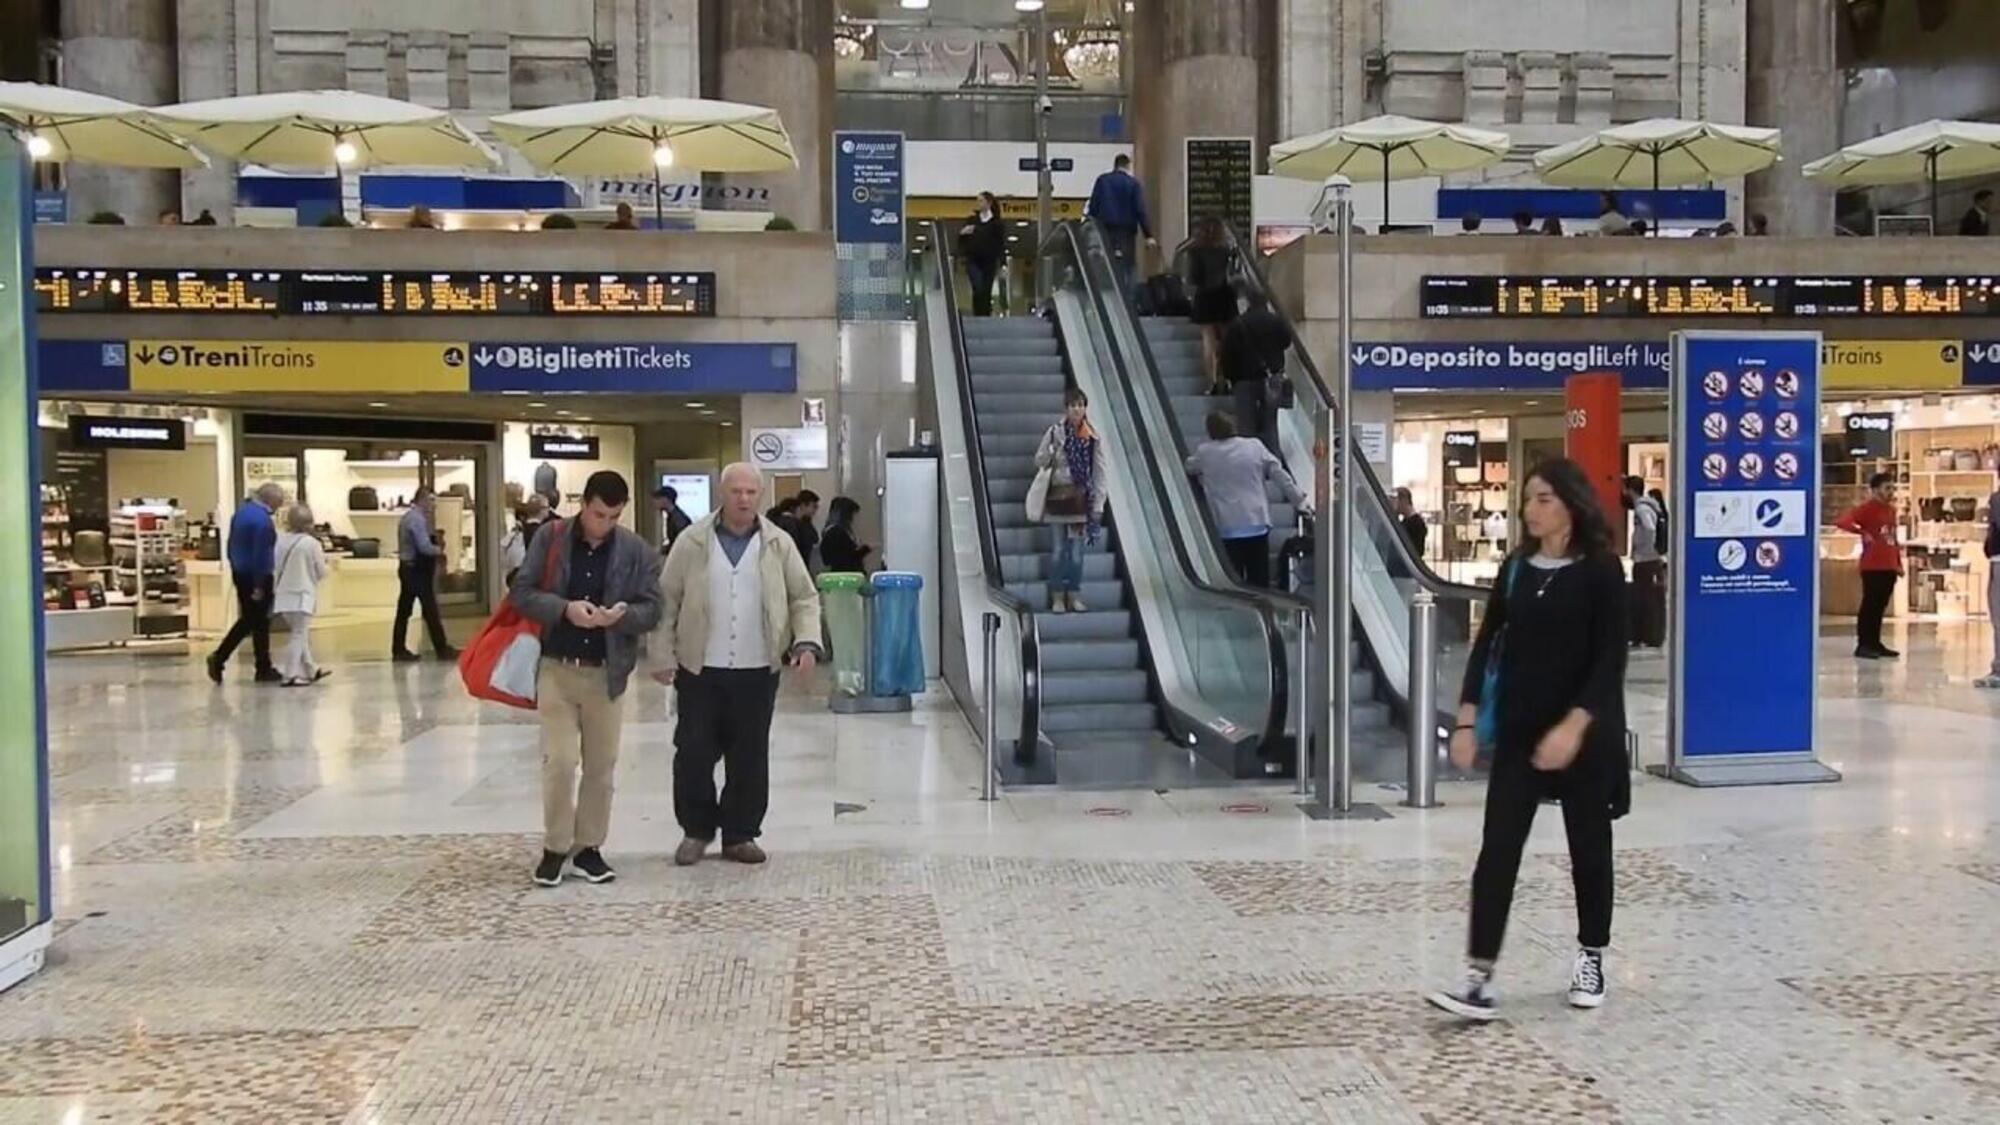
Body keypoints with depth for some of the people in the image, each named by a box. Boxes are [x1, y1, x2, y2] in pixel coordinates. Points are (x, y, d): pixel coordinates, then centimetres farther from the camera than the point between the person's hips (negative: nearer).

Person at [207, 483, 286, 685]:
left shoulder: (241, 512, 9)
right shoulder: (262, 520, -20)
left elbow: (231, 545, 16)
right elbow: (261, 555, -21)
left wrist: (235, 572, 21)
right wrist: (259, 586, -18)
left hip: (240, 574, 9)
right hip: (257, 577, -9)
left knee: (247, 620, 17)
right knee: (260, 624, 1)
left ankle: (219, 658, 12)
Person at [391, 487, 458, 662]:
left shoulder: (408, 517, 15)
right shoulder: (417, 519, -16)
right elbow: (425, 547, -24)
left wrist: (435, 546, 4)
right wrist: (440, 550, -6)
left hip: (407, 568, 10)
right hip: (418, 571, -10)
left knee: (404, 611, 10)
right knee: (431, 611, -3)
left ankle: (398, 650, 13)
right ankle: (442, 649, 2)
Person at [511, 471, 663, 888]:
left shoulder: (637, 551, 0)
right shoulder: (549, 538, -2)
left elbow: (652, 610, -1)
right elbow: (521, 592, -4)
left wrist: (623, 614, -23)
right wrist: (565, 608, -20)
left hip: (606, 673, 2)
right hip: (556, 668, -1)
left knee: (601, 765, 7)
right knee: (558, 762, -4)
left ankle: (588, 848, 20)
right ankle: (555, 848, 11)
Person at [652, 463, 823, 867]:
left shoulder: (779, 544, 3)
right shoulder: (692, 542, 0)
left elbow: (804, 598, 7)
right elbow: (667, 601, 3)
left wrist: (807, 643, -9)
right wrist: (661, 656, -2)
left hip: (757, 672, 1)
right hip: (699, 670, -1)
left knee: (749, 757, 7)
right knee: (693, 753, 3)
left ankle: (740, 834, 20)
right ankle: (696, 830, 20)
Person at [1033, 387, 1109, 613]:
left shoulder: (1093, 437, 3)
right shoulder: (1055, 432, -2)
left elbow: (1099, 473, 3)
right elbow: (1039, 461, 3)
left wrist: (1098, 505, -2)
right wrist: (1052, 450, -19)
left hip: (1081, 497, 2)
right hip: (1059, 494, -1)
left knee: (1077, 549, 4)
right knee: (1060, 548, 1)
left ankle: (1075, 597, 13)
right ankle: (1057, 597, 8)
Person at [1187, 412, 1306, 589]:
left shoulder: (1205, 453, 1)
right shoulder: (1255, 446, 3)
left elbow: (1189, 468, 20)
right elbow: (1279, 475, 2)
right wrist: (1299, 500, 8)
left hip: (1228, 528, -2)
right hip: (1258, 523, 2)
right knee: (1260, 580, 7)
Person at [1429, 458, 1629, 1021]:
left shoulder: (1600, 570, -8)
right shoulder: (1515, 568, 6)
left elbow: (1610, 659, -12)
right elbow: (1488, 643, 7)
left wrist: (1574, 725, -22)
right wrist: (1467, 719, -1)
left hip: (1586, 731, -4)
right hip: (1518, 730, 4)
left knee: (1588, 845, 12)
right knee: (1498, 849, -4)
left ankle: (1591, 958, 31)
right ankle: (1480, 977, -6)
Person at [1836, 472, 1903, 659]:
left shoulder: (1891, 509, 16)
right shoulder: (1866, 507, -9)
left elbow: (1893, 538, 21)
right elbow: (1842, 522, -23)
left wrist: (1899, 563, 17)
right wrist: (1863, 532, -32)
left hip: (1890, 566, 8)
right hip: (1872, 566, -8)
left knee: (1881, 606, 11)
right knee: (1870, 605, -5)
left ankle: (1875, 643, 17)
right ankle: (1863, 645, -1)